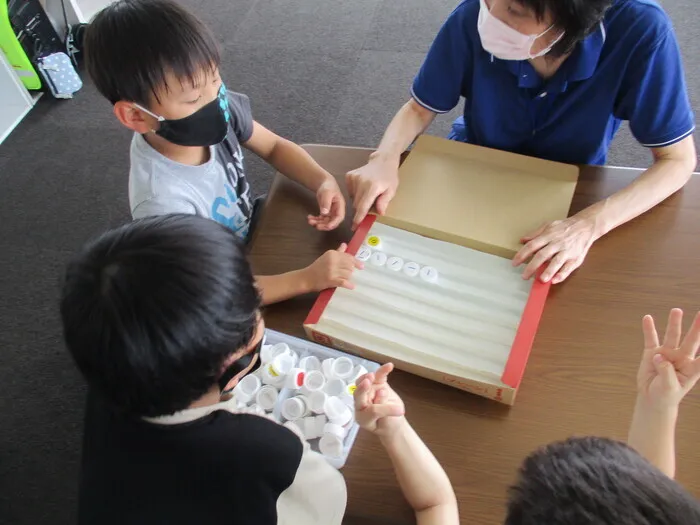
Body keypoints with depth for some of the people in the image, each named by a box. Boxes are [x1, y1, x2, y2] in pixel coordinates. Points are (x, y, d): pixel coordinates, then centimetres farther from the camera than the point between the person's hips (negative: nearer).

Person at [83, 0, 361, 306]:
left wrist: (324, 181, -23)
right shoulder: (162, 200, -39)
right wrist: (308, 279, -39)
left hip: (252, 227, 6)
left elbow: (274, 147, -4)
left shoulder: (220, 106, -22)